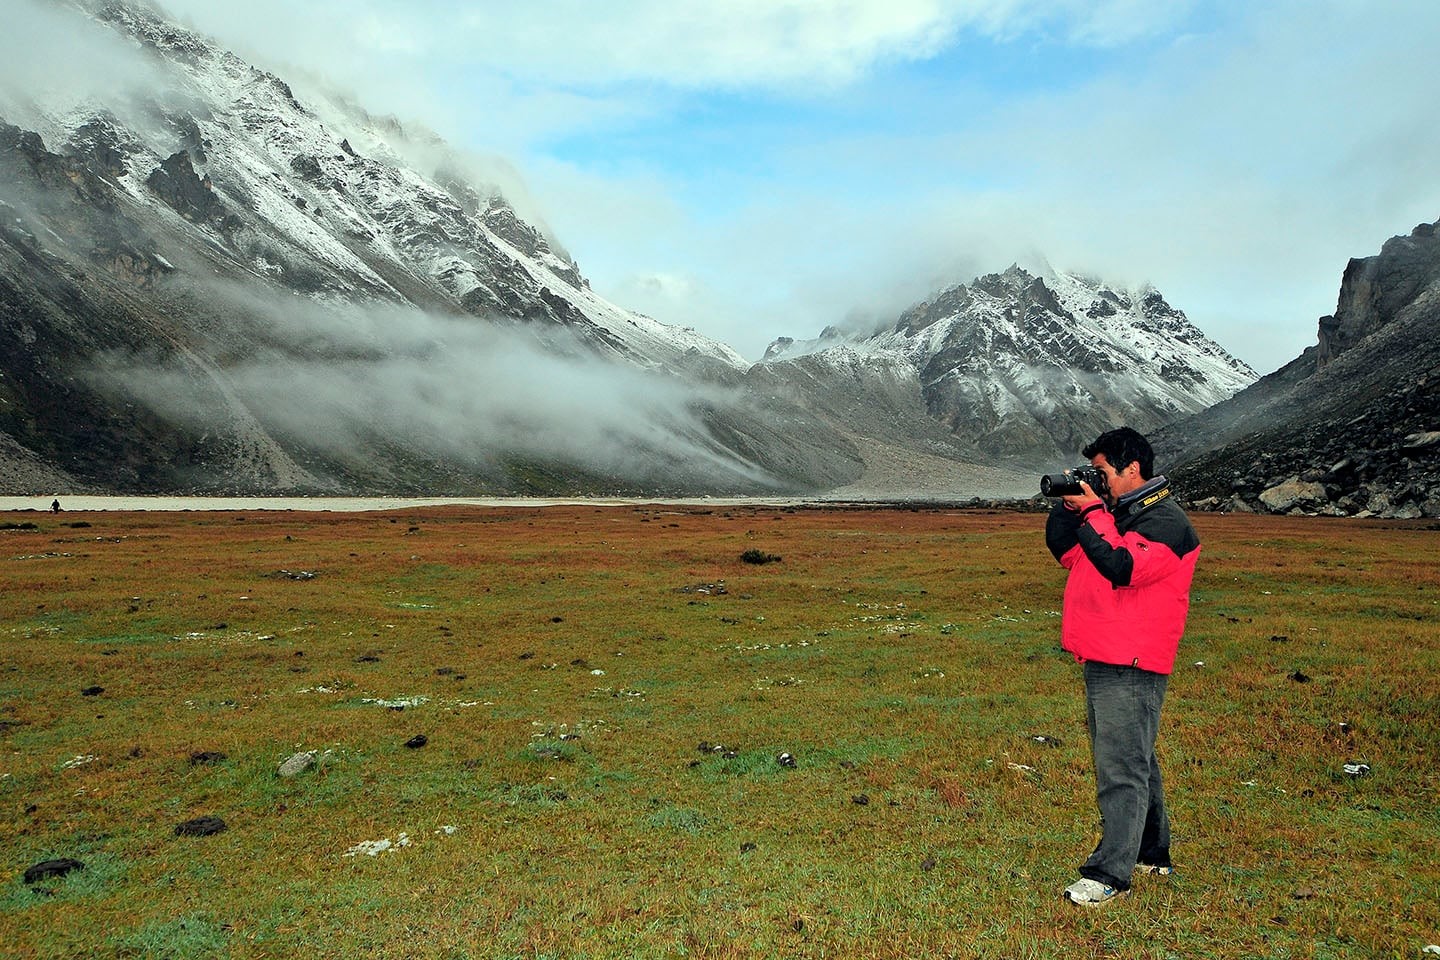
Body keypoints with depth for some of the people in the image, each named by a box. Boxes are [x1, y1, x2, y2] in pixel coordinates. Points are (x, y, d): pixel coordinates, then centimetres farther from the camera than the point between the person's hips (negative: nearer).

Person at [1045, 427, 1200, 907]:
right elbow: (1064, 550, 17)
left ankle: (1110, 873, -1)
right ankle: (1151, 853, 33)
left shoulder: (1166, 521, -12)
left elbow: (1122, 567, -25)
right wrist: (1070, 505, 2)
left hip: (1132, 667, -9)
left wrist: (1092, 511, -17)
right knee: (1134, 762, 19)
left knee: (1121, 768, -6)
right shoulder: (1115, 512, 15)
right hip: (1101, 660, 10)